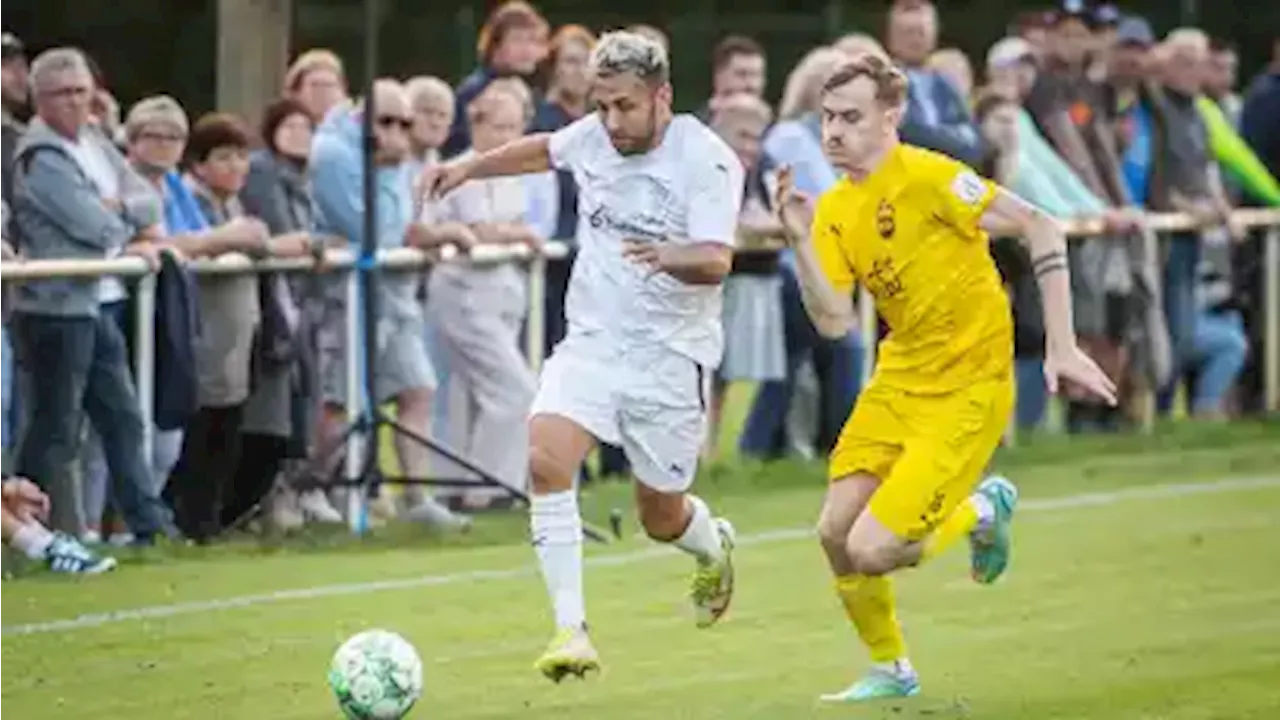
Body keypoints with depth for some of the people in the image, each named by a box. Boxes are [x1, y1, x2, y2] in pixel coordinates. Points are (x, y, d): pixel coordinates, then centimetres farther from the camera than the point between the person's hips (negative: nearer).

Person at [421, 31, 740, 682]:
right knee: (545, 460, -22)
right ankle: (571, 629, -20)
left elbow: (715, 261, -29)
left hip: (670, 356, -4)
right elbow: (546, 150, 25)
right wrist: (471, 167, 24)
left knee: (661, 517, 8)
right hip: (591, 341, 4)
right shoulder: (593, 137, 0)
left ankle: (714, 546, 47)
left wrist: (669, 256, -49)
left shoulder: (707, 160, -16)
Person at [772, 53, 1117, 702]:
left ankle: (982, 512, 15)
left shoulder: (927, 177, -18)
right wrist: (800, 241, -17)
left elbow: (1039, 228, -17)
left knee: (870, 550, -15)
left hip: (967, 387, -7)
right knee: (836, 532, 1)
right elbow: (833, 321, -4)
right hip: (899, 377, 7)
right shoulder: (834, 209, 4)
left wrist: (1062, 347, -18)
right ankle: (891, 670, 24)